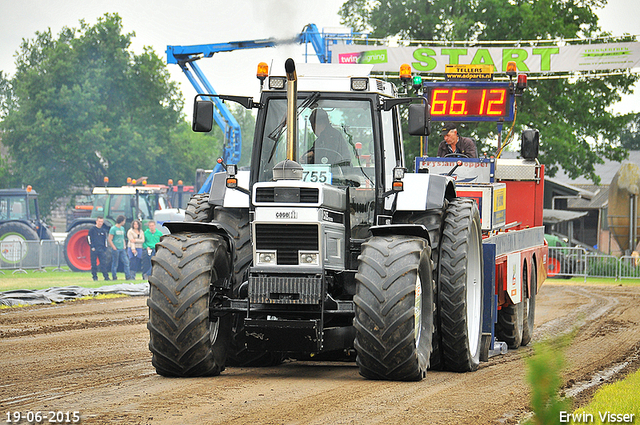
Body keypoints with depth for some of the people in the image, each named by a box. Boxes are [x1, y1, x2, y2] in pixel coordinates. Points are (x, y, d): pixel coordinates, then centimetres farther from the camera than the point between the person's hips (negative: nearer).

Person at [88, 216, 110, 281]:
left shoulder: (103, 230, 12)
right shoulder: (92, 229, 1)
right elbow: (89, 238, -1)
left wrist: (105, 249, 10)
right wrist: (92, 247, -9)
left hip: (101, 249, 3)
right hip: (94, 249, -3)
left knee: (104, 263, -4)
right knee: (94, 263, 1)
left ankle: (106, 277, -5)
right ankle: (95, 277, 8)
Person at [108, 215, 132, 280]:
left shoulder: (122, 228, 14)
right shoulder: (113, 229, -8)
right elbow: (110, 240, -9)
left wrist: (124, 246, 12)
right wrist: (114, 248, -12)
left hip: (122, 249, 6)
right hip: (116, 249, -6)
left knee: (126, 262, -2)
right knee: (115, 264, -1)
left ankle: (128, 276, -2)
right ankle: (114, 277, 6)